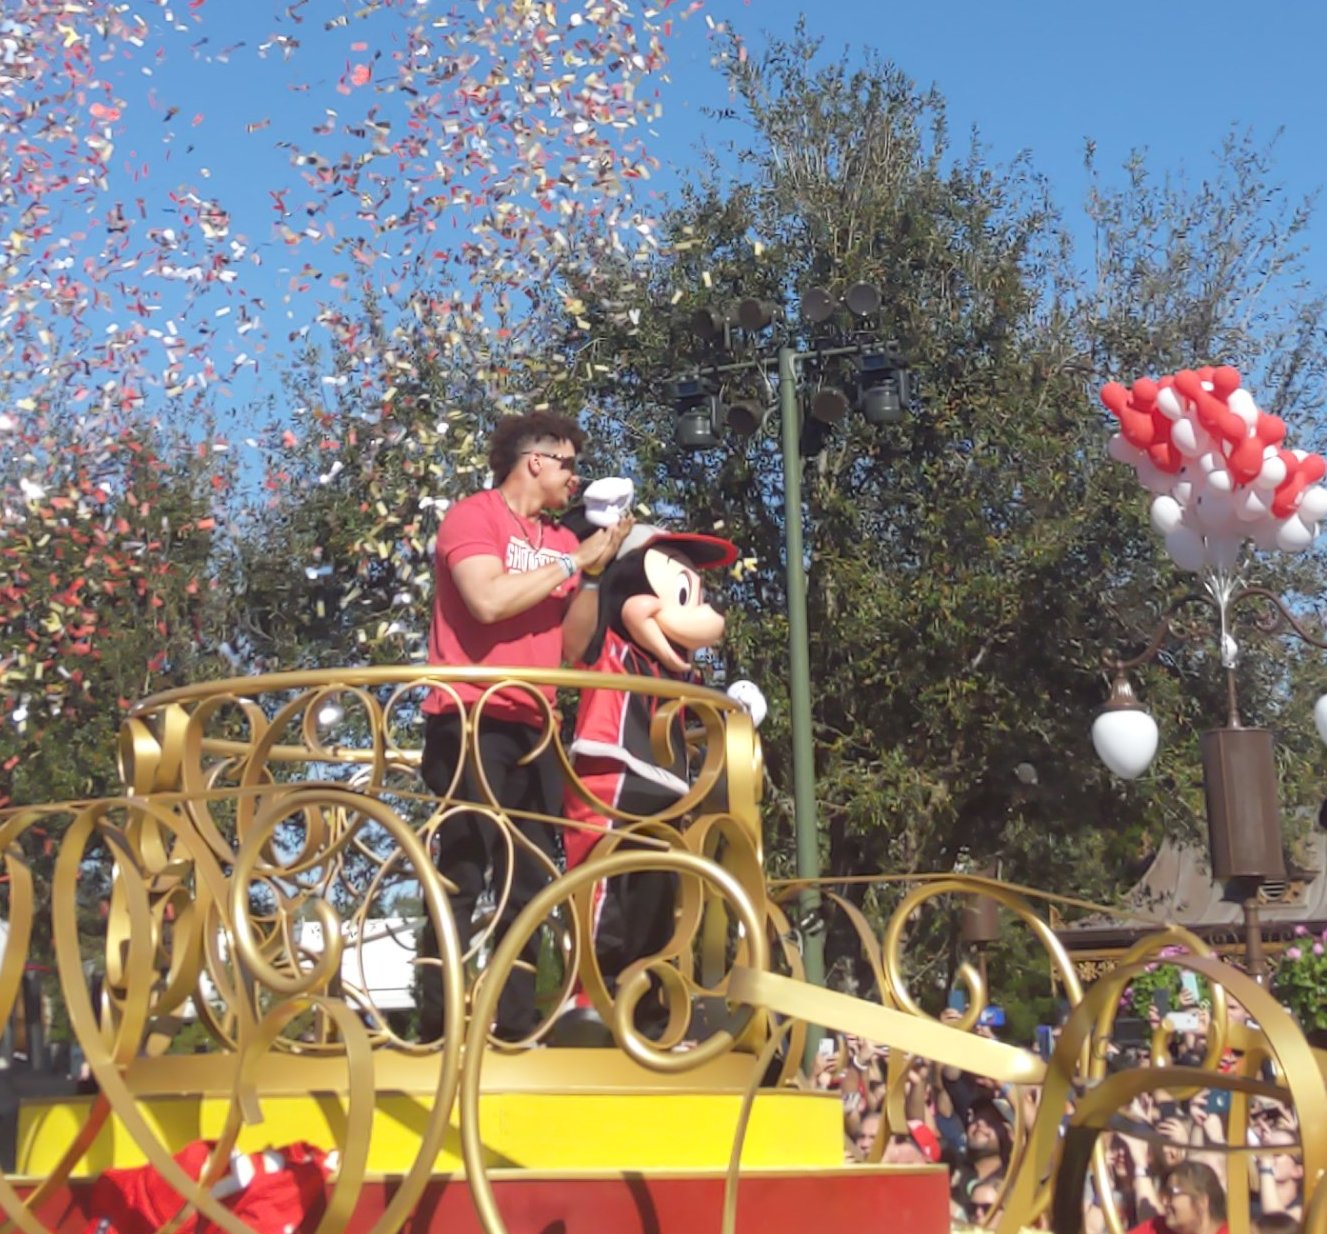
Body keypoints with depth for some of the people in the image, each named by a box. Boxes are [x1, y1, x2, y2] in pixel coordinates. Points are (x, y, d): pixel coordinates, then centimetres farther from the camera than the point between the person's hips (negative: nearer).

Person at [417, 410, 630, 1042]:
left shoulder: (563, 542, 17)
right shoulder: (473, 516, -1)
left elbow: (572, 646, 14)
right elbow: (488, 600, -18)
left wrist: (595, 572, 1)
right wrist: (573, 563, -9)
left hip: (532, 732, 7)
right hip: (472, 725, -7)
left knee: (530, 884, 6)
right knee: (461, 879, -10)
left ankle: (516, 1026, 10)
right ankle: (437, 1029, -7)